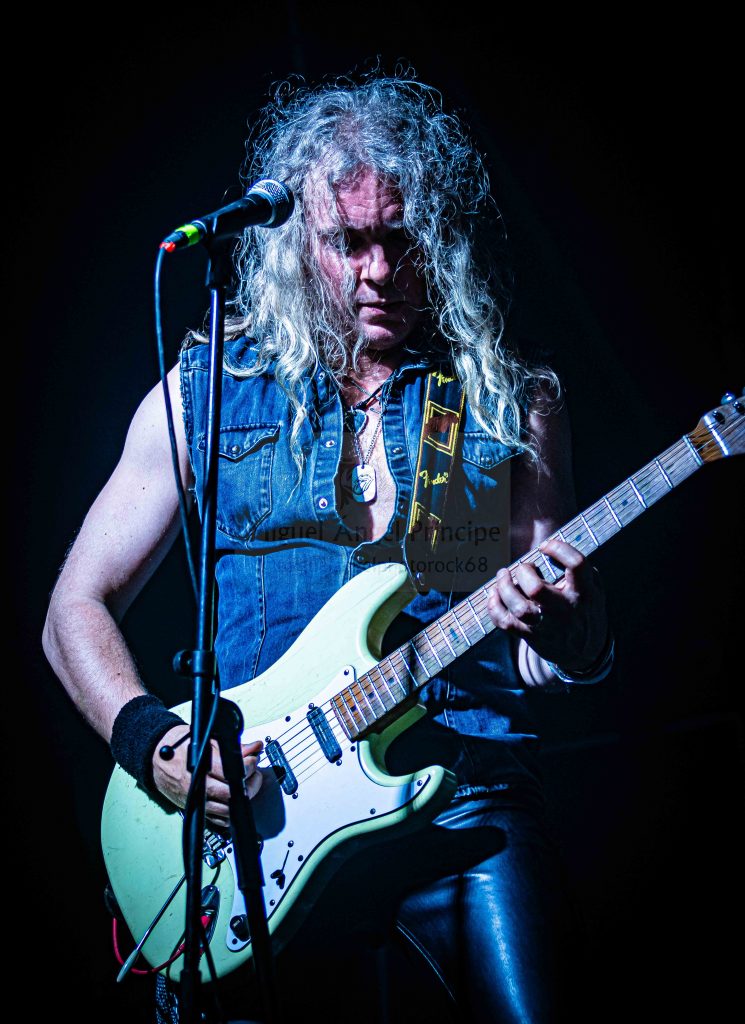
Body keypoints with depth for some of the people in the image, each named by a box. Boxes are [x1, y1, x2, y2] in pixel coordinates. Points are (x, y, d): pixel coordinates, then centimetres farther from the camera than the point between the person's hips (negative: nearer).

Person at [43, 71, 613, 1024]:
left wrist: (556, 627, -15)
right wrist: (151, 742, -7)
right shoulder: (205, 390, 8)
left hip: (464, 793, 0)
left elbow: (568, 662, 9)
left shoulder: (511, 399, 10)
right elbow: (76, 612, 11)